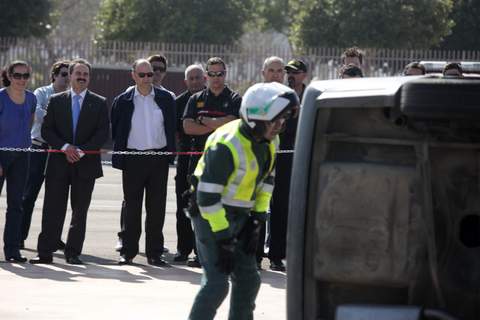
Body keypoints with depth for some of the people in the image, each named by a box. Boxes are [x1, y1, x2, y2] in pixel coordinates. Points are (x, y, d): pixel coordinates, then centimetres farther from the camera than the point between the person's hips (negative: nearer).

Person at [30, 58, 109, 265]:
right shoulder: (56, 101, 8)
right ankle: (45, 253, -2)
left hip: (86, 163, 0)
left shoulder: (99, 103, 7)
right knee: (53, 210, -3)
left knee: (80, 211, 3)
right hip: (59, 163, 0)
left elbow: (103, 133, -1)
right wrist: (65, 147, -12)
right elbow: (46, 130, 3)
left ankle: (73, 253, 8)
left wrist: (82, 151, -12)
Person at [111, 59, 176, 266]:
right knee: (132, 207, 4)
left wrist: (170, 152, 3)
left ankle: (154, 253, 10)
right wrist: (120, 157, 3)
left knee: (157, 208, 4)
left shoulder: (166, 99, 4)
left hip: (158, 159, 1)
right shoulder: (123, 101, 1)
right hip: (133, 159, -1)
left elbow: (172, 128, 9)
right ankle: (128, 251, 10)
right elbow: (116, 131, 6)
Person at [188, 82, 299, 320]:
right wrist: (222, 235, -23)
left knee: (248, 279, 10)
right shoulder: (226, 145, -26)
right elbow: (207, 195, -26)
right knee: (216, 282, -15)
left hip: (240, 217, 9)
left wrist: (259, 214, 8)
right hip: (212, 217, -9)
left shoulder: (269, 141, 1)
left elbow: (266, 178, 18)